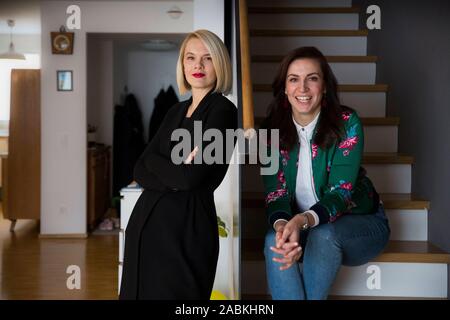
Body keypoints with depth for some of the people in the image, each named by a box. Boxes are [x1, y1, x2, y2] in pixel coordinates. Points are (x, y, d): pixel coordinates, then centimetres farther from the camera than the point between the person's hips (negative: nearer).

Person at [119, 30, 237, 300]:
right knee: (139, 292, 15)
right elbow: (141, 171, 5)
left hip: (187, 226, -7)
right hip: (146, 221, 7)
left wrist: (154, 161, -2)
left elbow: (191, 177, -19)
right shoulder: (177, 111, 12)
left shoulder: (223, 110, -9)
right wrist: (174, 175, -14)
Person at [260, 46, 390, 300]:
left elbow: (341, 191, -23)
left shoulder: (346, 123, -16)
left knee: (323, 235, -34)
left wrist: (304, 220, -43)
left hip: (359, 222, -2)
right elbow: (275, 191, -11)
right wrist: (282, 225, -35)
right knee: (274, 242, -29)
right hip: (299, 226, 3)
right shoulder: (274, 128, -6)